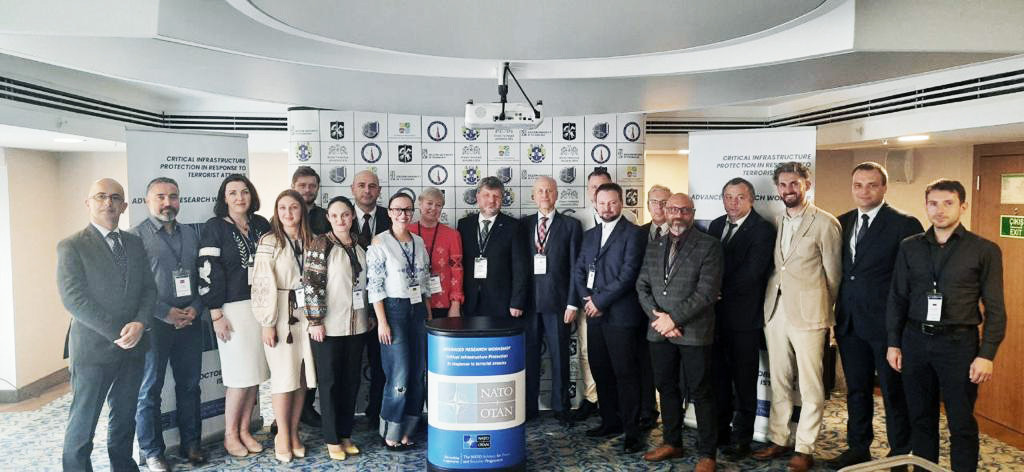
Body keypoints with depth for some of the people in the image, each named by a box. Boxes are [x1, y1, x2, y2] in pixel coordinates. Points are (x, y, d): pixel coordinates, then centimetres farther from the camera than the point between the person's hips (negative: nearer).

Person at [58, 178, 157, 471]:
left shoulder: (135, 243, 11)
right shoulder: (71, 246, -5)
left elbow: (149, 288, 8)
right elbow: (73, 298, -13)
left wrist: (140, 323, -11)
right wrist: (116, 332, -16)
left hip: (133, 347, 5)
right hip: (92, 347, -5)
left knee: (125, 416, 16)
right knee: (82, 422, 3)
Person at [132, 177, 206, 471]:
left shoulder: (191, 235, 12)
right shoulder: (137, 235, -4)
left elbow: (203, 277, 12)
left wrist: (195, 308, -4)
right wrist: (166, 312, -14)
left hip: (190, 322, 4)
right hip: (154, 324, -4)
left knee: (189, 386, 12)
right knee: (149, 391, 6)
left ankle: (191, 444, 24)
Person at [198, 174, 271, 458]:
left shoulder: (262, 225, 9)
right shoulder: (214, 228, -3)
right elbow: (207, 272, -8)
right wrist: (216, 314, -12)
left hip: (261, 305, 4)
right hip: (232, 308, -4)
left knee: (255, 372, 7)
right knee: (240, 374, -3)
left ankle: (244, 430, 20)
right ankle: (230, 435, 14)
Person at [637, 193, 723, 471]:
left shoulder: (709, 246, -5)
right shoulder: (654, 247, 13)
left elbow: (707, 292, -13)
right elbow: (642, 286, 10)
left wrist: (674, 319, -15)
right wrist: (658, 317, -6)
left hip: (694, 332, -5)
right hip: (659, 331, 5)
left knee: (700, 393, 2)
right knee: (667, 388, 15)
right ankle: (672, 443, 30)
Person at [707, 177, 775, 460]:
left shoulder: (762, 230, -9)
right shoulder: (716, 225, 12)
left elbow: (752, 272, -17)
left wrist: (720, 291, -12)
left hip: (743, 317, -6)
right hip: (716, 314, 6)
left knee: (744, 381, 5)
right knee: (719, 377, 15)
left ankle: (741, 439, 17)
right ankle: (719, 432, 27)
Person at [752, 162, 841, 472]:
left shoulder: (825, 223, -5)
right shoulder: (776, 223, 11)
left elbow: (833, 273, -1)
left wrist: (823, 309, 5)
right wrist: (769, 302, 7)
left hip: (807, 314, -5)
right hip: (775, 311, 5)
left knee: (810, 386, 2)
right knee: (779, 382, 13)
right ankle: (779, 440, 25)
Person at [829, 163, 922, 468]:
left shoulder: (904, 224, -8)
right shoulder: (843, 223, 8)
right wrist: (837, 312, 6)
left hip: (887, 324, -5)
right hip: (849, 322, 5)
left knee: (894, 392, 7)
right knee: (856, 389, 17)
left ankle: (900, 455, 23)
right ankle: (858, 448, 31)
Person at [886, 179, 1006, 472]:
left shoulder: (985, 250, -2)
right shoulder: (909, 247, 6)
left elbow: (995, 309, -2)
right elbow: (897, 298, 10)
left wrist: (986, 355, -8)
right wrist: (893, 342, 6)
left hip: (959, 343, -3)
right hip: (915, 340, 3)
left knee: (962, 423, 4)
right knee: (921, 419, 12)